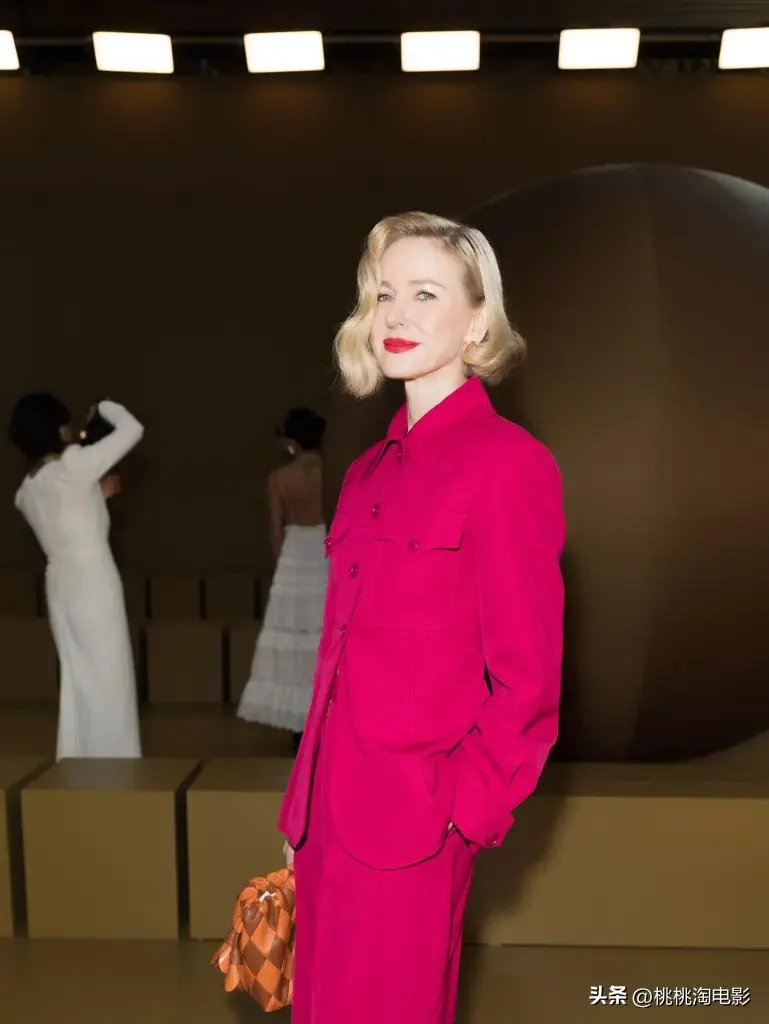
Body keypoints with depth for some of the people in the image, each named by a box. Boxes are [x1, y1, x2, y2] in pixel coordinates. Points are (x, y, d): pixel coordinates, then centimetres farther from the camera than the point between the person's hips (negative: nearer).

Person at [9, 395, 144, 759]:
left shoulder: (27, 490, 9)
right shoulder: (74, 464, -13)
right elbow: (133, 429, -9)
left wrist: (97, 494, 23)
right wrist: (105, 407, 7)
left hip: (61, 584, 8)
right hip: (93, 580, -8)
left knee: (78, 675, 14)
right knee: (106, 673, 1)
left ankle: (78, 763, 21)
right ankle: (112, 762, 8)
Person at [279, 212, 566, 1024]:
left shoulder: (508, 462, -14)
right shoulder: (369, 471, 9)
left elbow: (527, 681, -13)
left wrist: (458, 815, -10)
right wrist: (304, 802, 12)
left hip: (410, 827, -7)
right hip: (329, 814, 7)